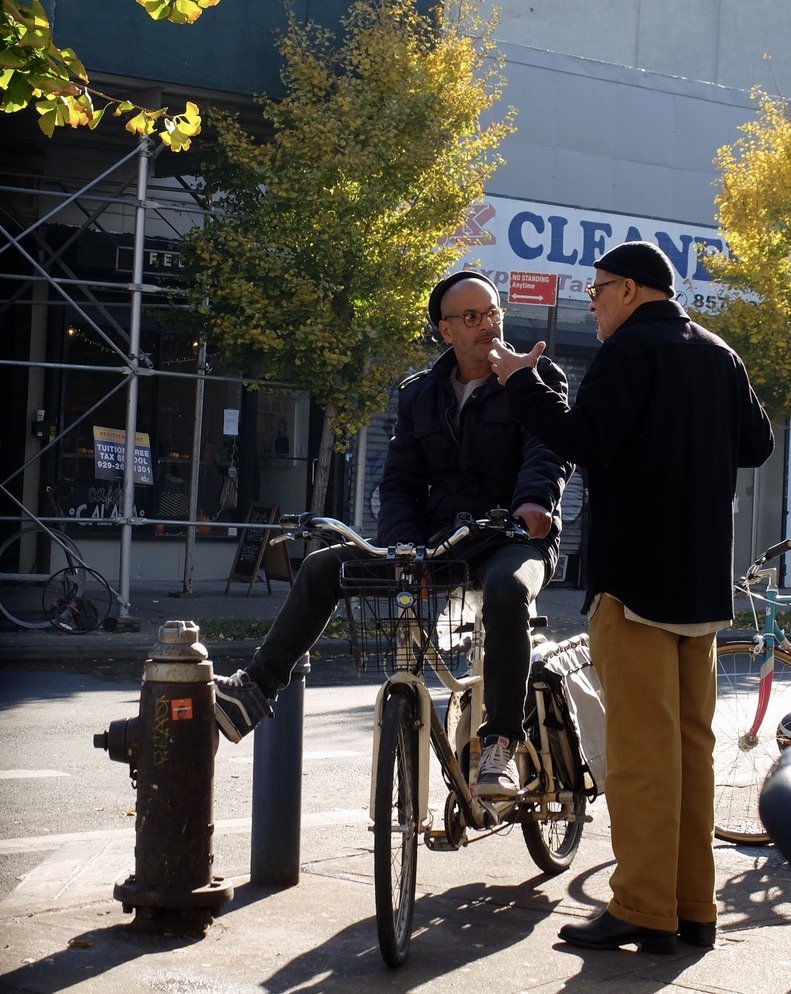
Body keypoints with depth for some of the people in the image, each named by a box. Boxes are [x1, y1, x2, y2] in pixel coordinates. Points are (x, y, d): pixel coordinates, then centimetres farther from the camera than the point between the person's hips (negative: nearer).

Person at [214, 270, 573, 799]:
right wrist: (402, 546, -10)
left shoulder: (539, 378, 1)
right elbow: (400, 482, 11)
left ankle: (500, 742, -30)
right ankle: (256, 691, -6)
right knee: (323, 566, -8)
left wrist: (534, 499, -40)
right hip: (437, 537, 5)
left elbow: (550, 449, -17)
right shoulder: (420, 393, 14)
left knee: (508, 589, -40)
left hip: (514, 537, -5)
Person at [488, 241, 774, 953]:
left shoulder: (631, 348, -10)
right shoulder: (719, 355, 14)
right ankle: (695, 907, 15)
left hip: (636, 574, -8)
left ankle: (644, 911, -4)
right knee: (692, 740, 11)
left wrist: (521, 383, -11)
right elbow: (757, 445, 21)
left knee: (641, 747, -6)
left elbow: (585, 442, -20)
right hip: (705, 578, 8)